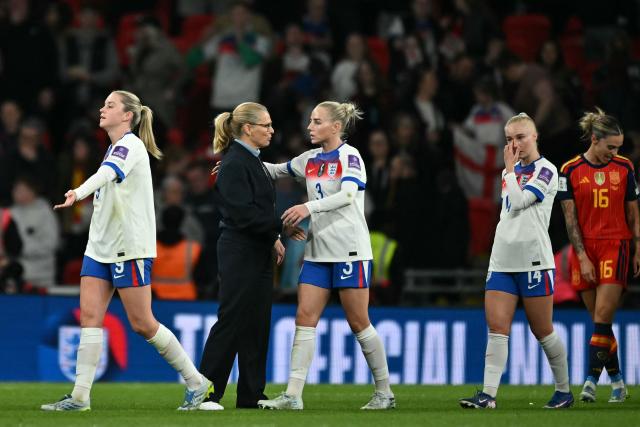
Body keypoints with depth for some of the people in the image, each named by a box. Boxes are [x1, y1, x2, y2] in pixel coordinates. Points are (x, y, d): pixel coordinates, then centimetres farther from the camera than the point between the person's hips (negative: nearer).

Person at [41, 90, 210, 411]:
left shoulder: (130, 145, -12)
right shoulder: (115, 148, 15)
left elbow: (107, 174, -32)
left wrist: (79, 193, -50)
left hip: (130, 248, -9)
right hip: (100, 246, 9)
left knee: (142, 324, -4)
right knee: (89, 314, -3)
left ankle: (196, 382, 9)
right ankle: (80, 397, -7)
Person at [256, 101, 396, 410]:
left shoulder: (349, 156, -9)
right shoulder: (310, 159, 11)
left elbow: (348, 194, -25)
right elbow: (276, 170, 25)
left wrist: (309, 207, -36)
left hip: (349, 250, -7)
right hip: (318, 251, 7)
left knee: (358, 323, -1)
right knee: (304, 318, -4)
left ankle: (384, 392, 12)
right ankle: (293, 396, -7)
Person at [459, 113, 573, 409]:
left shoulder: (546, 170, -6)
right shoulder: (512, 171, 16)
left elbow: (520, 201, -18)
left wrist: (510, 169, -9)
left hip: (534, 262, -6)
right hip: (502, 260, 6)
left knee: (542, 330, 1)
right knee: (496, 327, -5)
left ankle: (564, 391, 16)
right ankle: (489, 395, -11)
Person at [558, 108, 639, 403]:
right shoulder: (571, 171, -1)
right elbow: (570, 218, -1)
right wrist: (582, 257, -7)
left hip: (615, 247, -1)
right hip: (584, 249, 1)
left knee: (602, 317, -12)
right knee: (600, 321, 4)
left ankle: (591, 379, -12)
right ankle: (616, 381, 12)